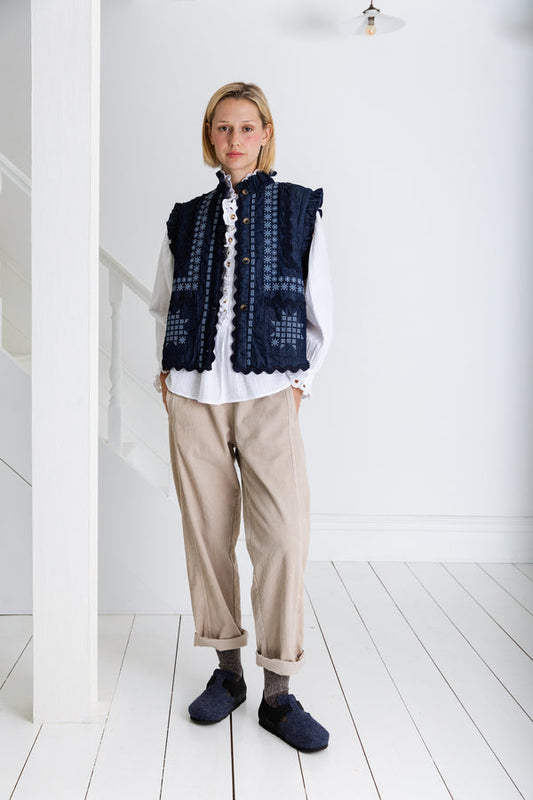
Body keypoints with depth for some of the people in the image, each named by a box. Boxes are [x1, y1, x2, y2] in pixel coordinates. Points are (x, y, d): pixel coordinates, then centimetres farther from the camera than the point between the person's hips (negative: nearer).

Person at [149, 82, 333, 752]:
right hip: (193, 398, 3)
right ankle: (226, 669, 21)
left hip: (269, 396, -2)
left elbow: (320, 313, 8)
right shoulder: (187, 217, 13)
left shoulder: (299, 208, 7)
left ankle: (278, 692, 4)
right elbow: (162, 306, 21)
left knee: (283, 536, -8)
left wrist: (300, 379, 2)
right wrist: (168, 372, 9)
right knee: (207, 533, 5)